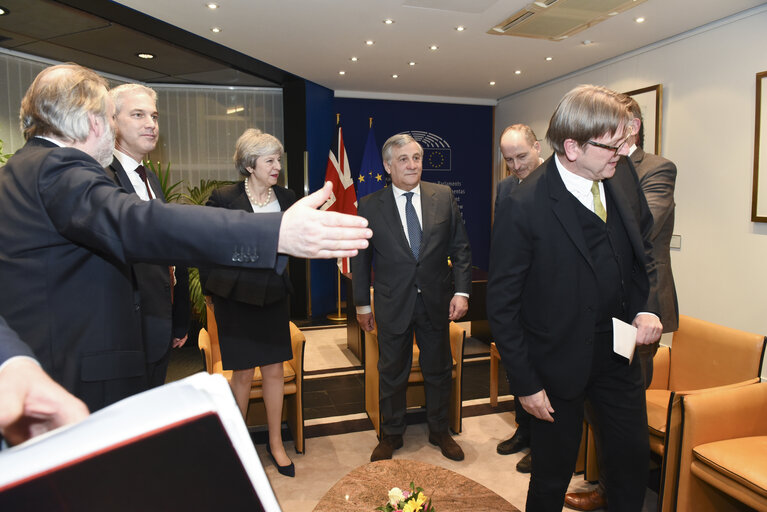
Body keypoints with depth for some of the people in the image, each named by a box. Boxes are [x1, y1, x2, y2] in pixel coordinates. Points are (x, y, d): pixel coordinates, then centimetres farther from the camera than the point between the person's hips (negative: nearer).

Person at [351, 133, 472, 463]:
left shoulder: (444, 197, -1)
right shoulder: (370, 206, -4)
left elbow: (460, 247, 3)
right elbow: (360, 258, 2)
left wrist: (462, 290, -5)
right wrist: (362, 303, 3)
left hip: (436, 301, 2)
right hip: (392, 305, -1)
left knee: (438, 370, 16)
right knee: (392, 373, 13)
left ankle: (439, 432, 38)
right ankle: (391, 435, 34)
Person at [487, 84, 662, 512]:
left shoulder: (625, 185, -3)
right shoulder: (524, 207, -23)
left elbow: (644, 253, 14)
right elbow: (502, 305, -17)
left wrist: (647, 307, -3)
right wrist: (526, 383, -14)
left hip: (619, 351, 6)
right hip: (559, 362, -5)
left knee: (634, 459, 21)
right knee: (554, 473, 13)